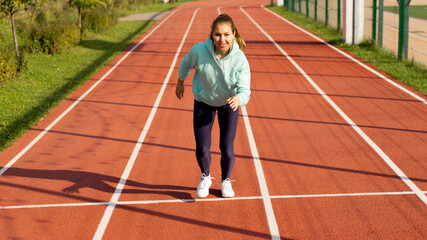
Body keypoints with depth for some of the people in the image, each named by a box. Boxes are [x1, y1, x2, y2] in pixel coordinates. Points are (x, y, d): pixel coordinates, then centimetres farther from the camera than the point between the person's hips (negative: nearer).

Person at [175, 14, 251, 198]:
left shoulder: (240, 60, -30)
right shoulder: (199, 50, -28)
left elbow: (244, 91, -34)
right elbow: (186, 64, -4)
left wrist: (238, 99, -56)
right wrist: (180, 82, 12)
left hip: (229, 103, 0)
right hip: (203, 102, 1)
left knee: (227, 149, -4)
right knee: (202, 149, -4)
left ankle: (226, 180, 29)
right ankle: (205, 177, 30)